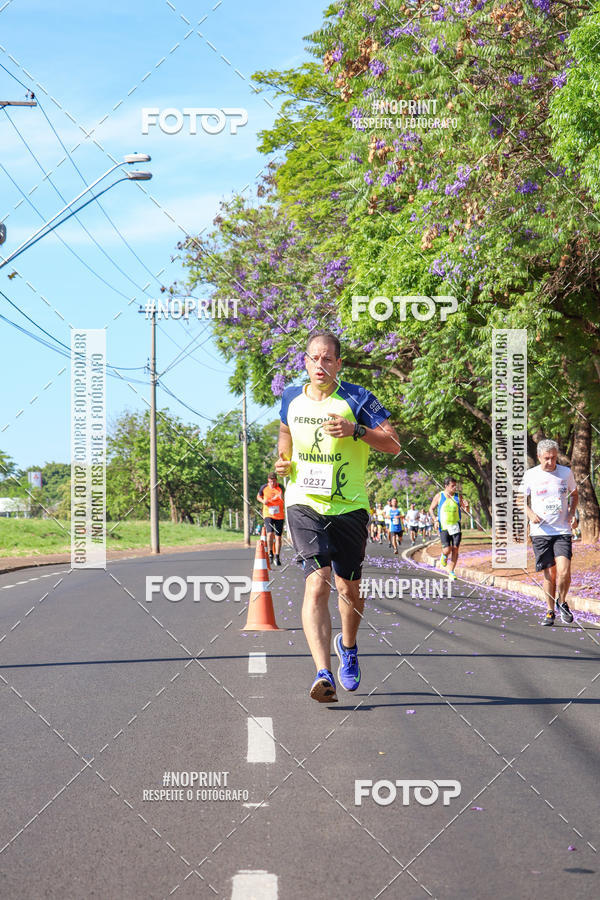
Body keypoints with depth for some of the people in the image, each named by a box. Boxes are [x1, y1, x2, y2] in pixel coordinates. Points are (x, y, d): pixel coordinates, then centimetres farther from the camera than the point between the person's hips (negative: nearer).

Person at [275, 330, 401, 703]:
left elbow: (393, 444, -7)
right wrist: (283, 461, 9)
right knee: (317, 584, -18)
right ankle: (324, 674, -28)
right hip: (304, 504, 0)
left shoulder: (357, 399, -4)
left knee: (350, 588, 11)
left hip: (349, 507, 0)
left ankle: (347, 645, 44)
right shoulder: (291, 399, 7)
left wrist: (355, 430, -22)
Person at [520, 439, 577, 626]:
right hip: (540, 532, 0)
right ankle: (550, 611, 18)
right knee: (549, 574, 1)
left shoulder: (566, 473, 4)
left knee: (564, 571, -14)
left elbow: (574, 495, 21)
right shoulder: (530, 475, 0)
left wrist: (572, 513, 3)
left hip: (563, 531, 0)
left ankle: (562, 602, 11)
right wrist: (530, 513, -8)